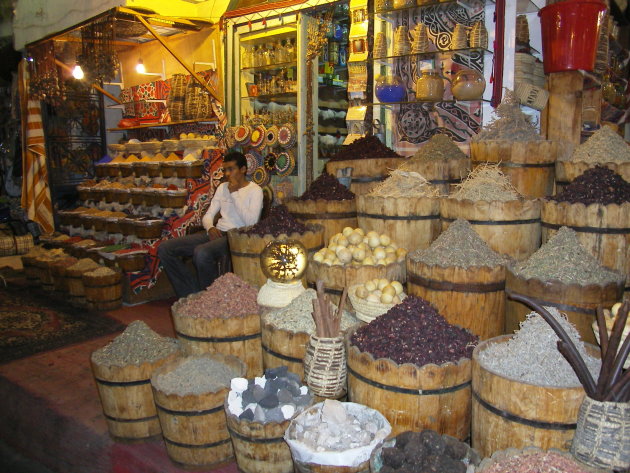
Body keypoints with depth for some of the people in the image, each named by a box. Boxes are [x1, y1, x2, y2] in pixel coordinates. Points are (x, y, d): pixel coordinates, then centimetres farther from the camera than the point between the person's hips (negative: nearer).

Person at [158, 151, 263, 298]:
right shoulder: (223, 187, 20)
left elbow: (251, 222, -15)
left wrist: (234, 193, -11)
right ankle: (192, 294, -6)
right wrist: (210, 228, -6)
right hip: (217, 234, 8)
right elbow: (208, 216, 18)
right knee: (165, 248, -8)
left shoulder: (255, 190, 0)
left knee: (201, 252, -38)